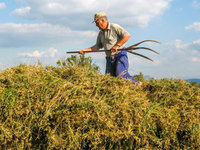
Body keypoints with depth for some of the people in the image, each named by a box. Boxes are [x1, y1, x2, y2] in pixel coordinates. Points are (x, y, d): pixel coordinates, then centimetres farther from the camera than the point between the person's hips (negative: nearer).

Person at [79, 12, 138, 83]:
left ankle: (137, 85, -11)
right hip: (109, 58, 7)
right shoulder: (100, 33, 16)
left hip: (120, 55, -7)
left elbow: (127, 35, -13)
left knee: (121, 74, -23)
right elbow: (97, 46, 21)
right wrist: (85, 50, 12)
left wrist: (117, 45, -20)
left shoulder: (115, 27, -6)